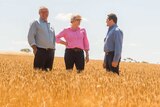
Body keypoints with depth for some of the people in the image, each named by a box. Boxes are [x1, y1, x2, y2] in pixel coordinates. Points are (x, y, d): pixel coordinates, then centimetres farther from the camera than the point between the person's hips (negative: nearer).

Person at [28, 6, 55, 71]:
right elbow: (30, 36, -4)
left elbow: (54, 38, 27)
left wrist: (53, 49, 15)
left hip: (50, 51, 6)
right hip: (40, 50, -5)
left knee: (48, 70, 4)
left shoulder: (50, 25, 21)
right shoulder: (36, 23, 5)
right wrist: (34, 48, -14)